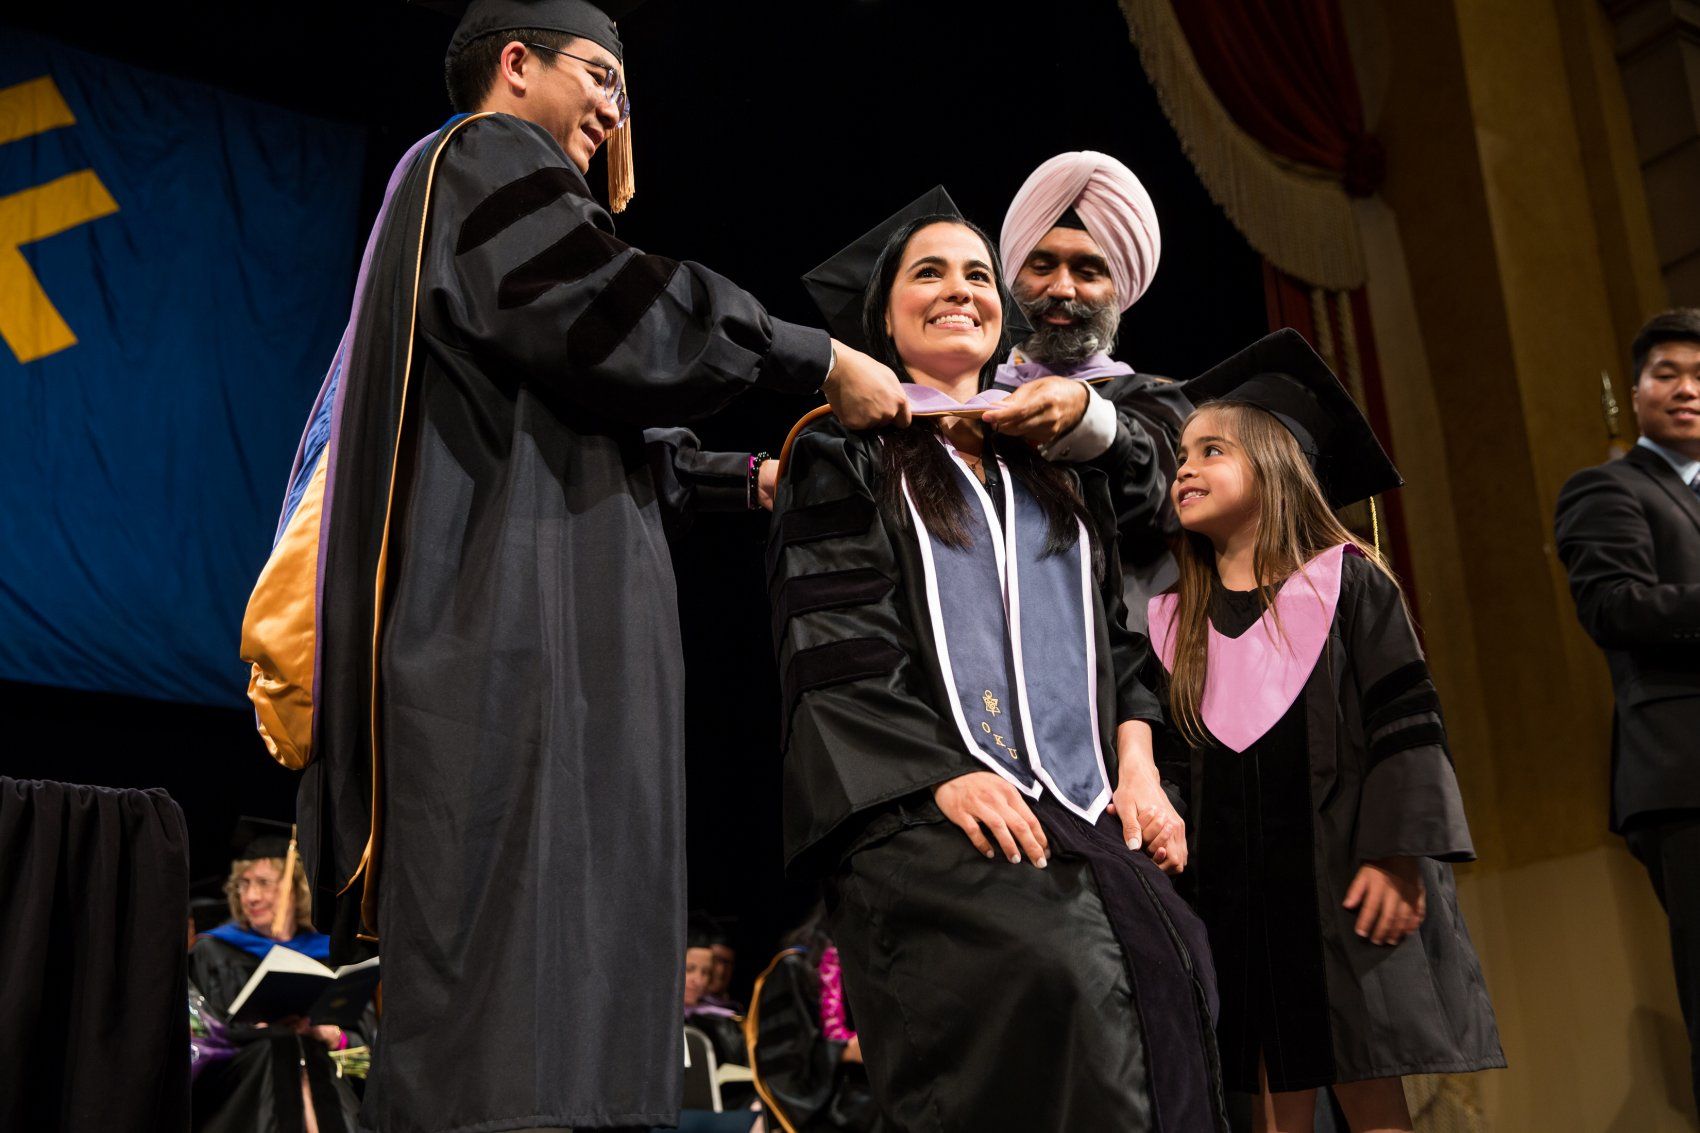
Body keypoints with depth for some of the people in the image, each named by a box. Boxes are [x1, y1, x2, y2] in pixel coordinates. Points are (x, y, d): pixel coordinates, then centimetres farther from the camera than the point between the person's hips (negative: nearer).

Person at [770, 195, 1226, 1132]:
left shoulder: (1056, 467, 26)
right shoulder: (846, 456, 12)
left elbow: (1115, 630, 22)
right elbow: (829, 641, 0)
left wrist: (1137, 765, 3)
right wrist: (943, 774, -14)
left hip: (1085, 803, 4)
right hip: (925, 807, -4)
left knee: (1172, 961, -25)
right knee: (1051, 970, -32)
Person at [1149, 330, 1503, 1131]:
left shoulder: (1345, 584, 1)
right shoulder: (1172, 621, 11)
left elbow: (1404, 722, -6)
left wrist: (1395, 857, -15)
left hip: (1343, 884, -3)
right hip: (1236, 897, 3)